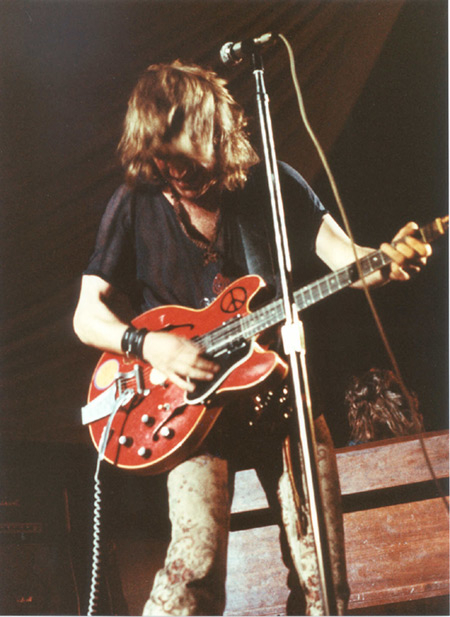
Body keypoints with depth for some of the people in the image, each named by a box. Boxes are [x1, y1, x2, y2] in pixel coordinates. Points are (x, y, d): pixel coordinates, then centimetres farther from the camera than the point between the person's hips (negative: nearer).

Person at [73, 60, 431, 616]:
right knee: (197, 560, -19)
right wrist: (149, 345, -17)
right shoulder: (135, 205, 0)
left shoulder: (272, 184, 1)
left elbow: (346, 259, -2)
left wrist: (385, 262, -25)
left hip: (283, 390, 2)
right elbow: (87, 314, 2)